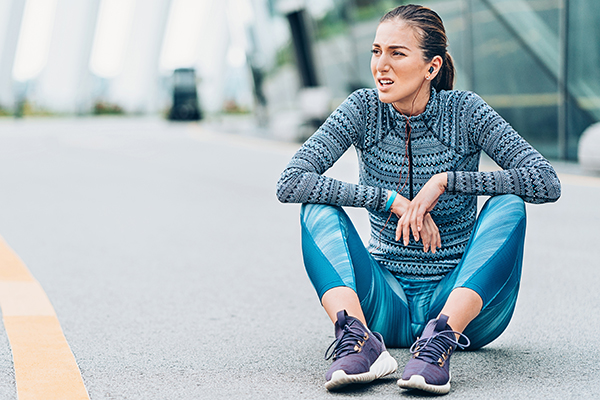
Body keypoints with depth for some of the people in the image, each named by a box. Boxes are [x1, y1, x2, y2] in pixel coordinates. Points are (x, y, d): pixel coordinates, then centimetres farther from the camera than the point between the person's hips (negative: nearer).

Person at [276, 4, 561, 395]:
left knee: (508, 205, -25)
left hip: (460, 295, -1)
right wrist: (391, 200, -21)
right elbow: (290, 182, -16)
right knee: (318, 208, -19)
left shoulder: (465, 111, -8)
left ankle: (441, 339, -39)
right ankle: (359, 340, -40)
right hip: (387, 302, 2)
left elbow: (548, 183, -18)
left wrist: (446, 180, -22)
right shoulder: (364, 109, -5)